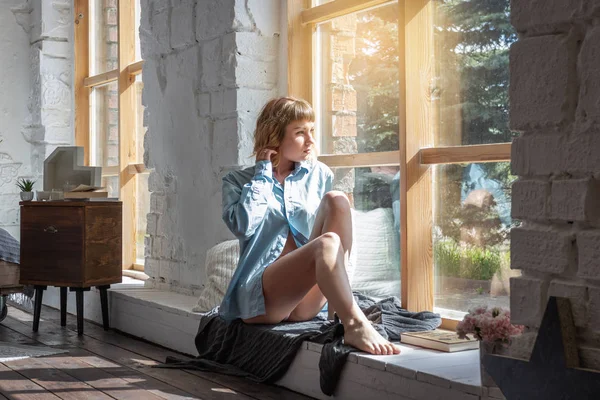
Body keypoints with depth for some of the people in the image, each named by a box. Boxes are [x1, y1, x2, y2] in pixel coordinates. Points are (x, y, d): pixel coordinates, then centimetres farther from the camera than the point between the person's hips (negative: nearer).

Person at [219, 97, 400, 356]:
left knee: (336, 200, -19)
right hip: (259, 296, -4)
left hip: (307, 300, 4)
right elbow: (242, 226, -10)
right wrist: (263, 174, -1)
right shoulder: (238, 181, 11)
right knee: (326, 244, -33)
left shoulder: (319, 175, 19)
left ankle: (344, 314, -29)